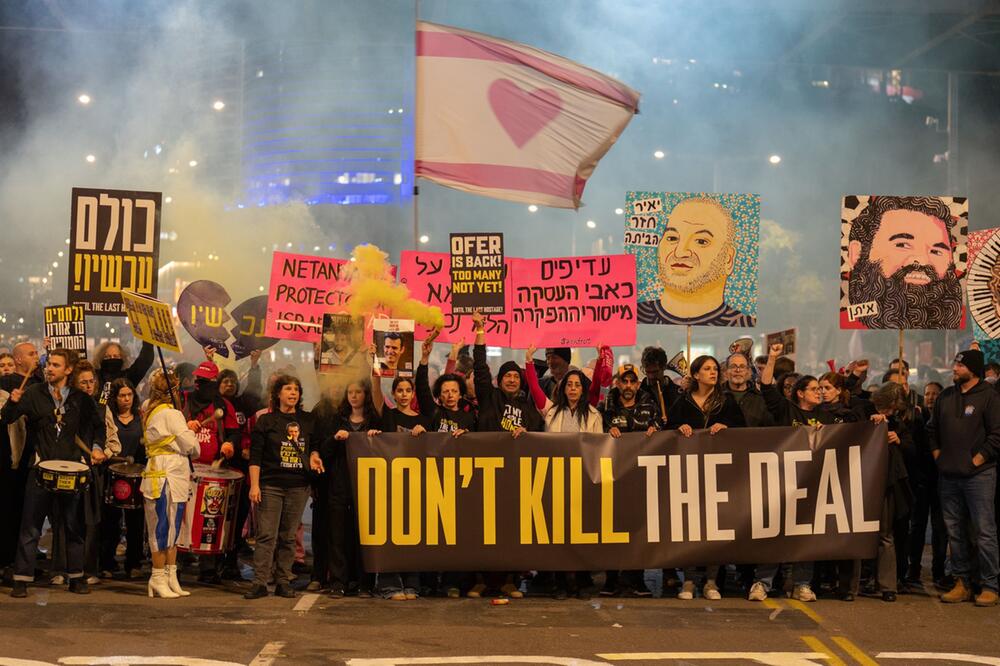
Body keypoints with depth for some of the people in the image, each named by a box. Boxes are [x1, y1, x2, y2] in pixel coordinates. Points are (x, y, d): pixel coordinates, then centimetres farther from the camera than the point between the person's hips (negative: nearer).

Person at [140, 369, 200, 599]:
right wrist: (194, 451, 11)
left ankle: (170, 578, 15)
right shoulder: (171, 414, -12)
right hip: (168, 478, -9)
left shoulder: (149, 411, 14)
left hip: (157, 474, 9)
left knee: (171, 528, 12)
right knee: (165, 528, -3)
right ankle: (159, 578, 3)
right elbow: (191, 446, -11)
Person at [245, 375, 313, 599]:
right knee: (266, 536, -6)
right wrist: (254, 485, -8)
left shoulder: (308, 420, 12)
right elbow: (255, 456, -1)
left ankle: (283, 582, 11)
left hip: (299, 487, 3)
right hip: (271, 486, -3)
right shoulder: (266, 421, 3)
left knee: (289, 537, 6)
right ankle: (260, 583, -5)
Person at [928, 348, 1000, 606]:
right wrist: (937, 455, 12)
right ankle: (962, 583, 18)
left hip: (978, 475, -6)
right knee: (955, 532, 10)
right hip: (948, 476, 6)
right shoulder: (946, 396, 12)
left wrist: (977, 460, -11)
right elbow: (932, 429, 22)